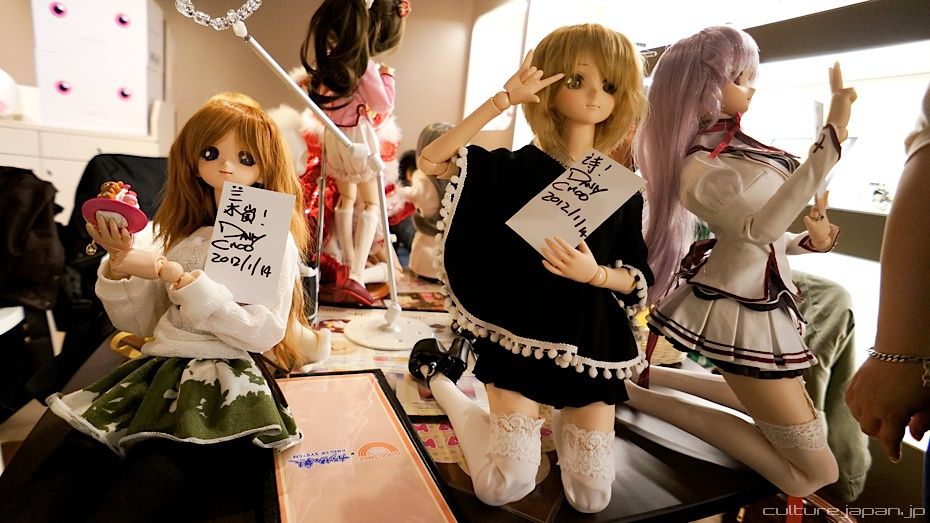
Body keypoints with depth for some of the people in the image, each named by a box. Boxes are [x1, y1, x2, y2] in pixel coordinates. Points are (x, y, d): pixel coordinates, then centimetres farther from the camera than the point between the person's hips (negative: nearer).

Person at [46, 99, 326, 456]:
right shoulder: (186, 237, 15)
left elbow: (263, 332, -17)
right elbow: (139, 322, 16)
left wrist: (174, 275, -18)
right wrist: (119, 260, 0)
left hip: (225, 385, -6)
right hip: (156, 372, 6)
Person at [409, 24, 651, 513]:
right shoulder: (517, 166, -6)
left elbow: (638, 281, -1)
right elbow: (431, 160, -21)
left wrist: (595, 273, -22)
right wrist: (503, 99, -23)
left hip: (592, 340, 3)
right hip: (521, 332, -2)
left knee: (591, 496, 4)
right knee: (503, 486, -3)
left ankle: (563, 419, 36)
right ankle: (441, 380, 20)